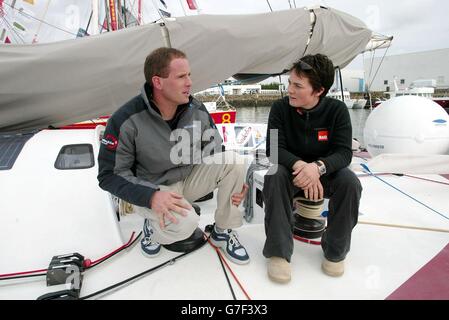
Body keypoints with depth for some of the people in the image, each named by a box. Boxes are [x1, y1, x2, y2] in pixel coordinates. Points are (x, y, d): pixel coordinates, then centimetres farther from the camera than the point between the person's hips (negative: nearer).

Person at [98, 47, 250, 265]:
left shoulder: (197, 110, -8)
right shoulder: (127, 120, -21)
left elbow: (216, 155, 4)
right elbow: (110, 175, -16)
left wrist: (233, 181, -13)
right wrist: (150, 196, -31)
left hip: (189, 179, 5)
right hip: (151, 189, -4)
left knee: (234, 161, -18)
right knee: (185, 223, -34)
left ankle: (223, 232, -1)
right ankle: (153, 227, 4)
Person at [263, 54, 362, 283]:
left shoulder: (337, 110, -14)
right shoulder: (280, 108, -15)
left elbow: (343, 153, -19)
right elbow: (274, 149, -19)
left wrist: (318, 167, -41)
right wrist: (299, 165, -39)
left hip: (325, 172, 1)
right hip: (292, 170, 0)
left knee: (350, 183, -29)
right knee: (274, 176, -32)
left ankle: (335, 250, -6)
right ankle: (278, 251, -20)